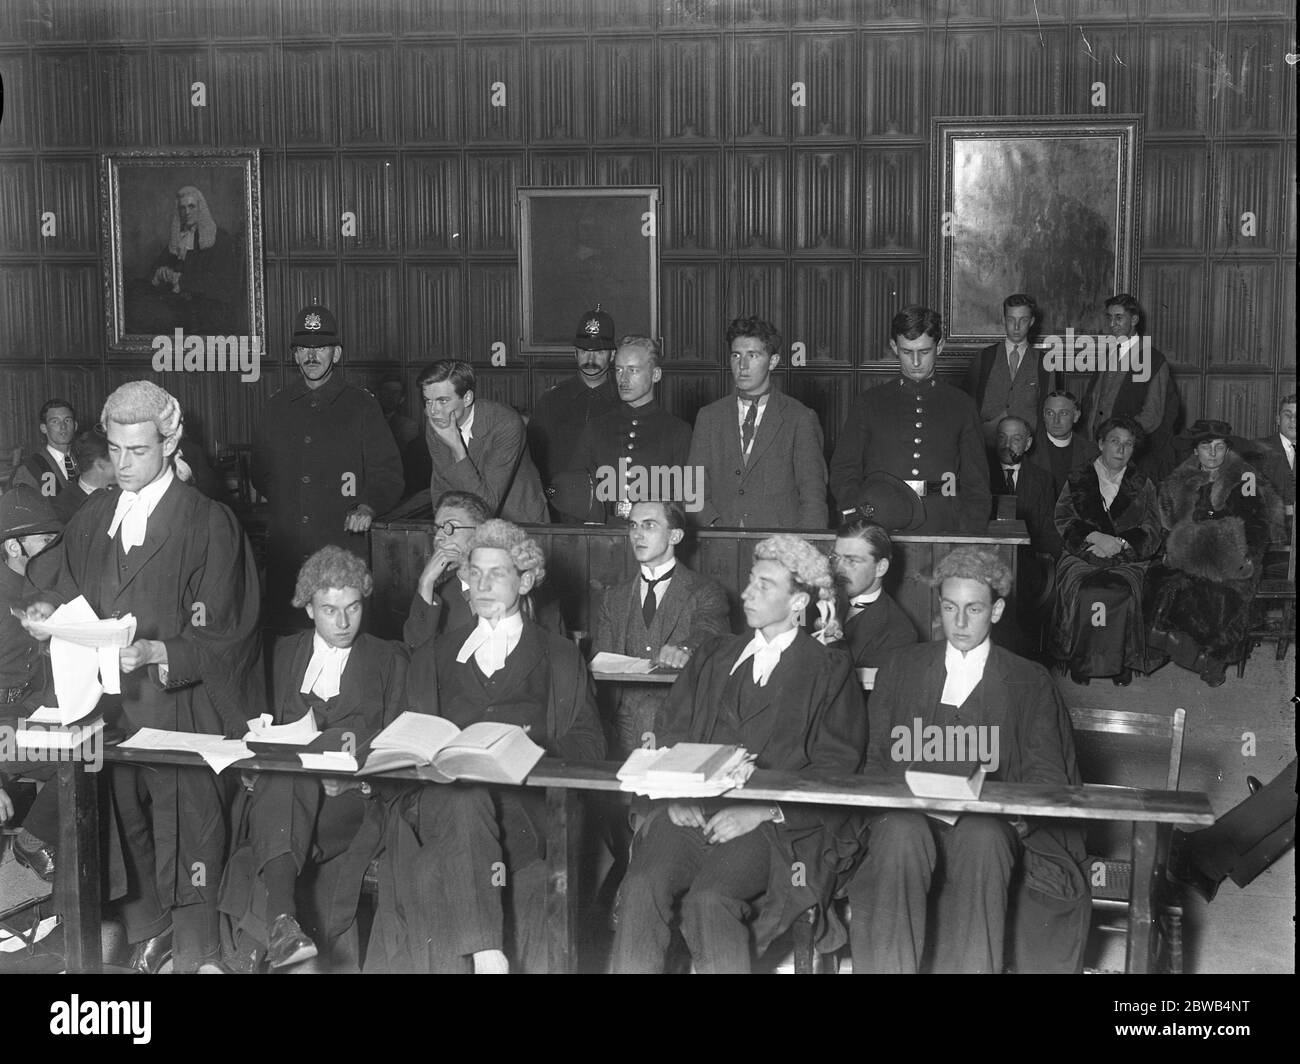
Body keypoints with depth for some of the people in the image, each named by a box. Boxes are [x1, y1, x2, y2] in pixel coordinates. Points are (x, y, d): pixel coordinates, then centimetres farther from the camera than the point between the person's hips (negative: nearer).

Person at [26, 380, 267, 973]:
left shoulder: (209, 525, -9)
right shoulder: (94, 515, 8)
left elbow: (221, 637, -10)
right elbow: (56, 585, 17)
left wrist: (154, 653, -24)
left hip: (180, 708, -5)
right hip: (109, 703, 5)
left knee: (186, 831, 2)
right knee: (126, 824, 13)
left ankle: (195, 952, 18)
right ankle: (144, 932, 31)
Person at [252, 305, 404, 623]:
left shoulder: (360, 405, 5)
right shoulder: (277, 407, 14)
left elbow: (388, 473, 5)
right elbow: (260, 471, 23)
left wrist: (367, 507, -11)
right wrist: (281, 501, 8)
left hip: (342, 548, -3)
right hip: (285, 552, 3)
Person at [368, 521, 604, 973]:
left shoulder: (560, 659, 20)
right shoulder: (433, 659, 27)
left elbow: (589, 744, 10)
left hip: (524, 799, -1)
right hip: (440, 795, 2)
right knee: (464, 796, -36)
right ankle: (487, 954, -44)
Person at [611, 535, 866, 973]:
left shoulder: (828, 671, 8)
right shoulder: (712, 655, 23)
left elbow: (835, 769, 0)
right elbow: (670, 732, 18)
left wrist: (761, 810, -11)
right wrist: (674, 793, -2)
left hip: (770, 824, -4)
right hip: (689, 811, 4)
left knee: (708, 900, -31)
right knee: (641, 886, -25)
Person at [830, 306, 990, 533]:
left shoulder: (961, 405, 15)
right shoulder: (870, 402, 14)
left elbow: (976, 482, 13)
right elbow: (843, 471, 10)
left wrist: (969, 537, -2)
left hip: (942, 527, 1)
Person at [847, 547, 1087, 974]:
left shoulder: (1030, 682, 15)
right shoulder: (904, 667, 19)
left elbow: (1046, 778, 8)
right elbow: (873, 759, 13)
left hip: (991, 821, -1)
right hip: (907, 814, 1)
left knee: (982, 840, -37)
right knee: (901, 834, -35)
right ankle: (888, 968, -33)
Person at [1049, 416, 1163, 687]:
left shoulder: (1142, 485, 17)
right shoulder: (1077, 480, 16)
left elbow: (1153, 533, 7)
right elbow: (1062, 522, 4)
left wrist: (1119, 542, -11)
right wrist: (1093, 537, -13)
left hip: (1128, 559, 0)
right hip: (1081, 558, 0)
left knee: (1123, 591, -33)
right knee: (1082, 590, -32)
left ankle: (1121, 663, -21)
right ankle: (1080, 661, -20)